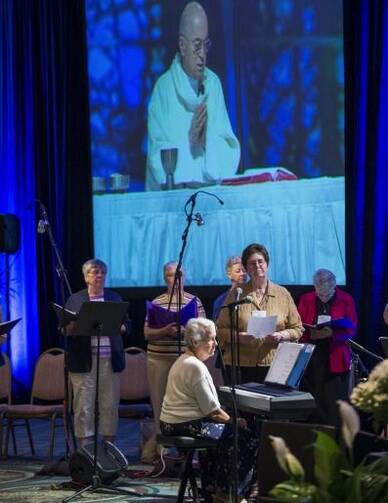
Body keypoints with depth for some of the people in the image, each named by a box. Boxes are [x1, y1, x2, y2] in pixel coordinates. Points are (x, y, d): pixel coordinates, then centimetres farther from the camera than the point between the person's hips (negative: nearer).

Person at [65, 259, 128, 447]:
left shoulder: (115, 298, 14)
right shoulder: (75, 300, 8)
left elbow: (126, 326, 12)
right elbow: (65, 329, 5)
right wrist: (75, 326, -16)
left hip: (110, 360, 2)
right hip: (83, 361, -2)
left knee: (110, 405, 2)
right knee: (83, 406, -2)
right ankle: (84, 448, 3)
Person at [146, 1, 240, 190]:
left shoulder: (214, 83, 11)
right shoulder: (163, 87, -3)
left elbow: (229, 148, 6)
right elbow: (159, 158, -7)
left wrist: (207, 139, -10)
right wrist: (188, 140, -18)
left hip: (211, 187, 3)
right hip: (173, 191, -3)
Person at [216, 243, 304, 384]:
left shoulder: (283, 294, 8)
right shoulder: (237, 295, 7)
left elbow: (297, 329, 11)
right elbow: (220, 330, 6)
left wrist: (281, 335, -8)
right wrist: (238, 336, -12)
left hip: (273, 365, 0)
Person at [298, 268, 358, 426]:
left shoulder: (346, 300, 3)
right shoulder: (306, 300, 8)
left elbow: (351, 329, -3)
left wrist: (332, 333, -20)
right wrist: (311, 334, -16)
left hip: (335, 359, -2)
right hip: (310, 358, 2)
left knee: (335, 404, -4)